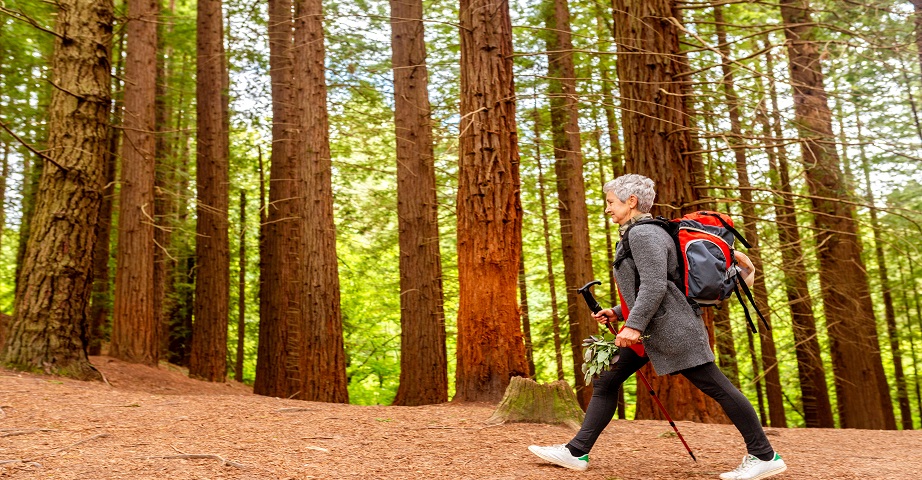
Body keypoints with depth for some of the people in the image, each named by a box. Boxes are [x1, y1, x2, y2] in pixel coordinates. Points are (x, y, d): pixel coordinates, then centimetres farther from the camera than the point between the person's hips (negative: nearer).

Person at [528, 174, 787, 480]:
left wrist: (633, 324, -28)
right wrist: (617, 313, 20)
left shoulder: (644, 233, -13)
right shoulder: (635, 233, 18)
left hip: (671, 328, -11)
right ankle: (577, 452, 10)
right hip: (651, 330, 11)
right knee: (605, 381, 7)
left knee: (717, 387, -3)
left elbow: (655, 285, -23)